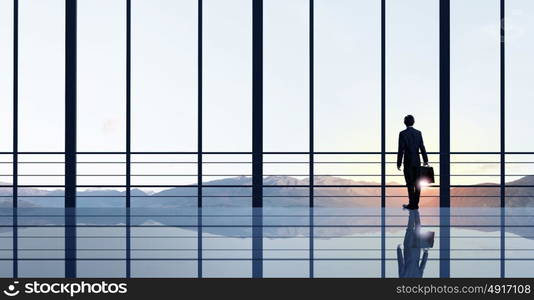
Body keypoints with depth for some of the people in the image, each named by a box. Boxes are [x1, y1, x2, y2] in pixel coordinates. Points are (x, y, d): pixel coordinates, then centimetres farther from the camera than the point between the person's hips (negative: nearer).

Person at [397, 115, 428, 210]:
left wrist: (399, 163, -5)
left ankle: (412, 204, -1)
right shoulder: (418, 133, 3)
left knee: (410, 184, 0)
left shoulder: (403, 134, -9)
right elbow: (422, 148, 4)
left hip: (408, 162, -4)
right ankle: (416, 204, 12)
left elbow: (401, 150, -11)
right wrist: (425, 161, 11)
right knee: (417, 183, 8)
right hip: (417, 162, 4)